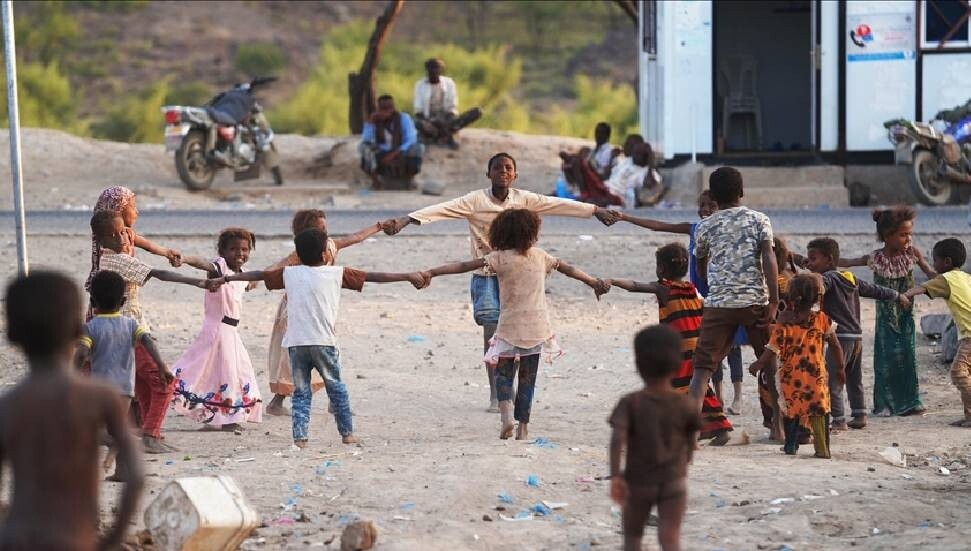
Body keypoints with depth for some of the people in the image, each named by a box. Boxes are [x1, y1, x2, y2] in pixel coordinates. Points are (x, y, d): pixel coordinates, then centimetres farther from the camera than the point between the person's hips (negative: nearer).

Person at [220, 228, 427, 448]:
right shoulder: (337, 273, 4)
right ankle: (347, 432, 18)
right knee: (336, 387, 14)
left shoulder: (290, 273, 10)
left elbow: (259, 275, 19)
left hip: (295, 343, 2)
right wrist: (409, 277, 12)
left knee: (301, 392, 8)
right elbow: (372, 276, 7)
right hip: (324, 342, -2)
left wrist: (227, 278, 32)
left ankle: (300, 437, -3)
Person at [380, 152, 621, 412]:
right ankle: (495, 395, 4)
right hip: (486, 274, -2)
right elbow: (441, 209, -20)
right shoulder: (475, 200, -10)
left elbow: (560, 205, 2)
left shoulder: (524, 199, 0)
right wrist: (405, 220, -31)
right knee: (492, 332, -4)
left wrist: (597, 210, 3)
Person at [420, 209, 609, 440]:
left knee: (503, 373, 10)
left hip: (510, 327, -2)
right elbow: (567, 268, 16)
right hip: (537, 327, 2)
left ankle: (506, 412, -15)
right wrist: (593, 282, 32)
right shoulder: (540, 256, 2)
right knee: (527, 377, 11)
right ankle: (523, 426, 10)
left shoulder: (500, 258, -8)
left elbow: (464, 266, -14)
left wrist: (431, 273, -14)